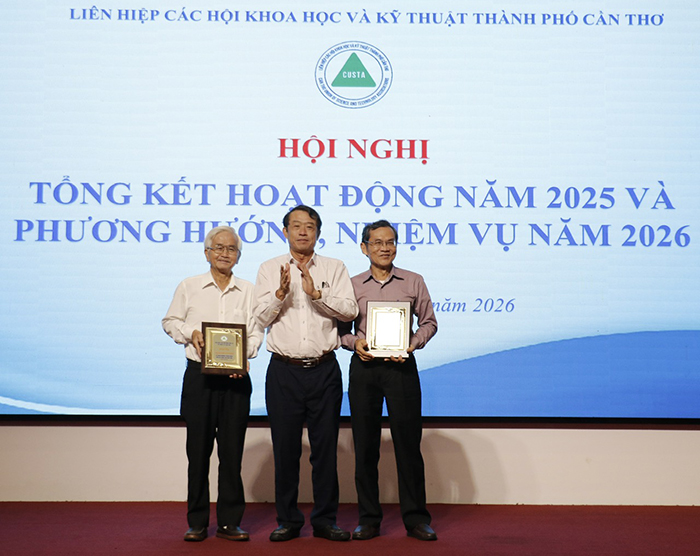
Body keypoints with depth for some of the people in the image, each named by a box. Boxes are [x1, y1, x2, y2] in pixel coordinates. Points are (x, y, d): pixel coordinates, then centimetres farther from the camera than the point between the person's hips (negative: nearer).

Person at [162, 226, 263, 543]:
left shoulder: (248, 291, 8)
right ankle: (197, 522, 13)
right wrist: (190, 334, -6)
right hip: (199, 376, 0)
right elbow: (170, 322, 13)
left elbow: (257, 332, 7)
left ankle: (229, 522, 13)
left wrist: (245, 355, -10)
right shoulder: (189, 287, 7)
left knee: (232, 450, 3)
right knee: (198, 449, 3)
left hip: (236, 377, 1)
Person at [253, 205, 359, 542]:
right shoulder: (269, 270, 9)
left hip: (324, 370, 0)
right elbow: (260, 318, 2)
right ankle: (287, 521, 17)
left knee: (325, 447, 4)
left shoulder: (334, 268, 8)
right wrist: (280, 293, -14)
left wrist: (316, 292, -16)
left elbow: (350, 310, -4)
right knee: (285, 448, 4)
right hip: (284, 371, 0)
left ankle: (325, 520, 15)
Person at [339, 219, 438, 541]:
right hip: (363, 367, 1)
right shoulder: (352, 285, 9)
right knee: (365, 444, 4)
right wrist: (353, 342, -8)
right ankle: (368, 518, 13)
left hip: (401, 366, -1)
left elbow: (429, 322, 9)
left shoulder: (413, 282, 7)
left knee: (408, 442, -1)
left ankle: (415, 518, 7)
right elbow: (341, 328, 12)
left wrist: (412, 344, -7)